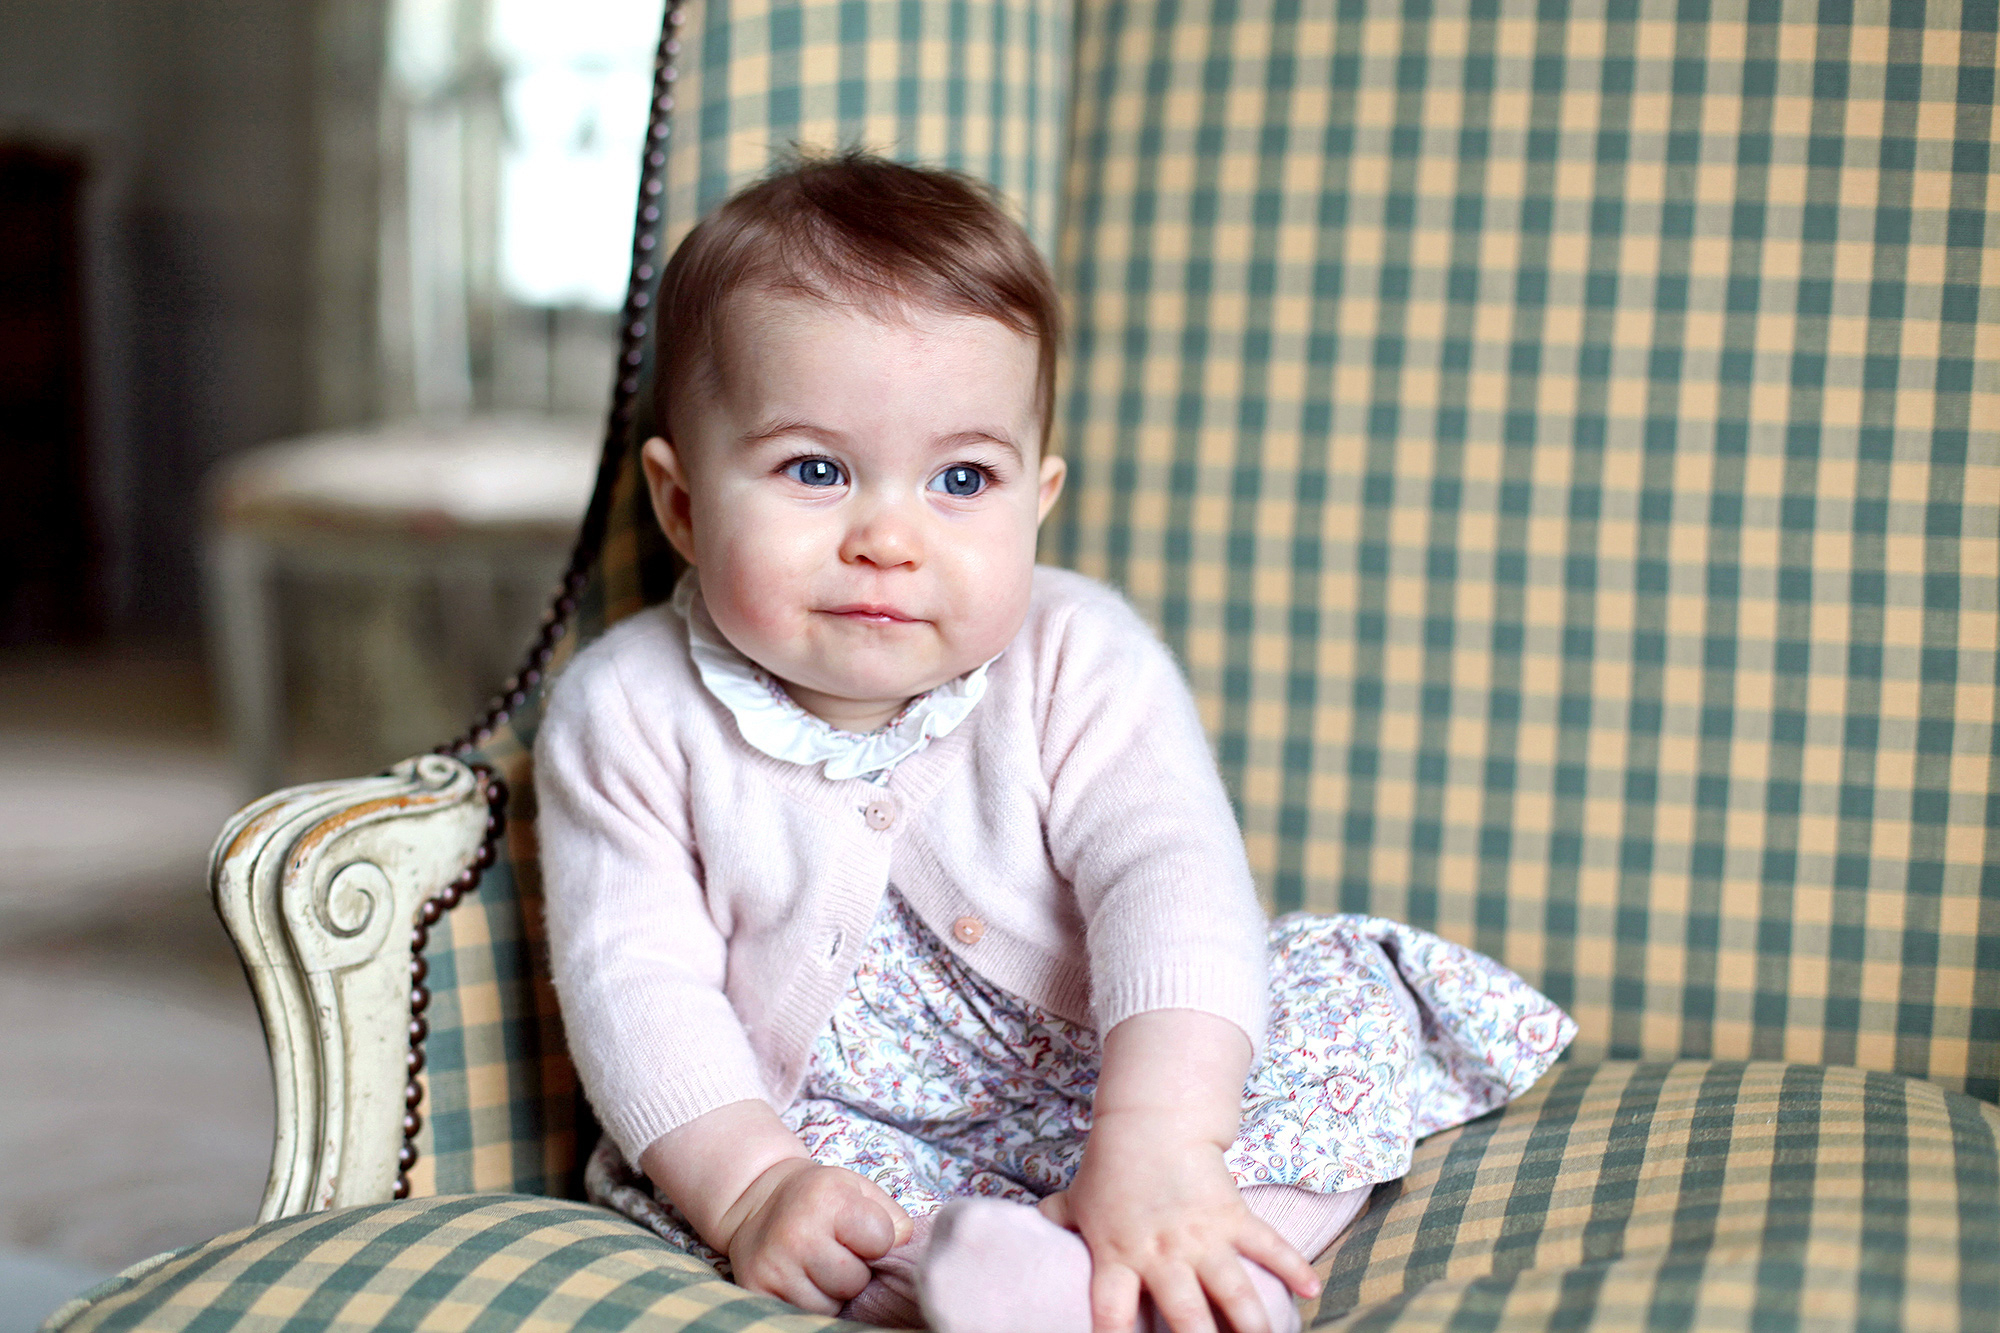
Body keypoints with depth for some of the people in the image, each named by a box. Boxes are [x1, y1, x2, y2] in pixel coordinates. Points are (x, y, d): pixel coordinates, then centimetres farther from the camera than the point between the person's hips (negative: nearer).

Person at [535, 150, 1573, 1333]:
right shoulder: (634, 713, -11)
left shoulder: (1076, 666, -14)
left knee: (1351, 991, -20)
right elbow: (635, 976, -13)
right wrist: (748, 1185, -28)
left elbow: (1170, 881, -26)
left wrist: (1156, 1146, -41)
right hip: (826, 1125, 0)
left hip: (1092, 1089, 0)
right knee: (676, 1184, -28)